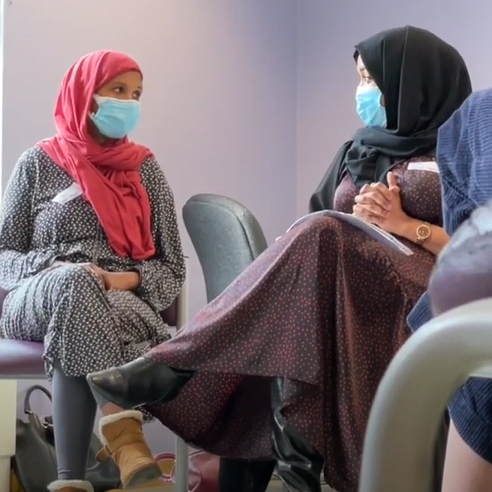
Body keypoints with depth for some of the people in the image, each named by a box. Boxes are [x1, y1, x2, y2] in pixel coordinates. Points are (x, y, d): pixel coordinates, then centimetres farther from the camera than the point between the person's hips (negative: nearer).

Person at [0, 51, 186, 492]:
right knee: (74, 284, -39)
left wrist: (127, 280, -11)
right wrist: (54, 269, -14)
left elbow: (172, 269, 12)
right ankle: (123, 432, -53)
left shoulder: (145, 168, 15)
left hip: (124, 303, 1)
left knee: (77, 338, -37)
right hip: (37, 304, -1)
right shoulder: (39, 163, 11)